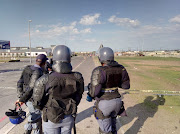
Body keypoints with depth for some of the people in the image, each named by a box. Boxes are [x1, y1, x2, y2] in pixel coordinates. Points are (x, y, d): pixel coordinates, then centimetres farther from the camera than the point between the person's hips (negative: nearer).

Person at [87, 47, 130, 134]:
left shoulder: (99, 71, -21)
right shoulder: (121, 69, -3)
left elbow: (94, 91, -25)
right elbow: (126, 85, 6)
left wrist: (90, 96, -5)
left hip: (104, 103, -6)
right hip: (117, 101, 6)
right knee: (111, 124, 29)